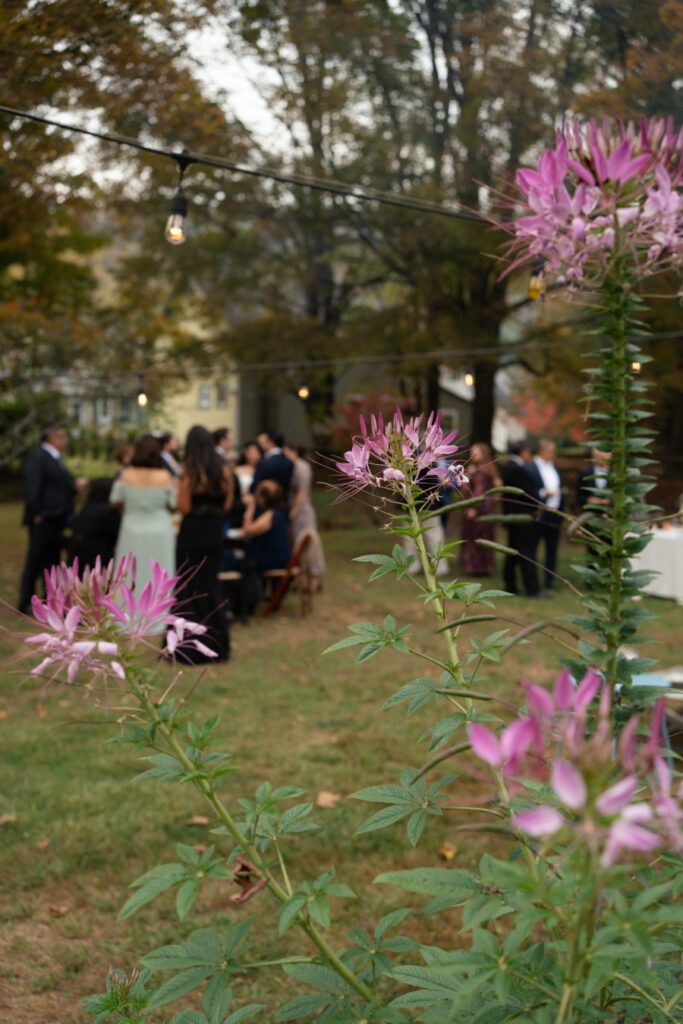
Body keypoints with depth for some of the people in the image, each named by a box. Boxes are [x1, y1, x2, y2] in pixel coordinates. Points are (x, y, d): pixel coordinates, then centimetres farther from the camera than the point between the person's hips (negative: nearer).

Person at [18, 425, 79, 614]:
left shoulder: (56, 459, 16)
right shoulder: (37, 457, -11)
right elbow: (32, 488, -17)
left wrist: (73, 487, 1)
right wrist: (37, 515, -19)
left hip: (57, 519, 9)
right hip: (43, 519, -9)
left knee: (52, 562, 13)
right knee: (35, 562, -2)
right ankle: (26, 603, 6)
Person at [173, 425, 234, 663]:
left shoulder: (190, 472, -12)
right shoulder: (224, 471, 1)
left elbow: (184, 508, -16)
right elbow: (227, 505, 4)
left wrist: (180, 488, 0)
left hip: (192, 535, -4)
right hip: (214, 535, 4)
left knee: (189, 588, 5)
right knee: (211, 585, 16)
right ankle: (215, 644, 20)